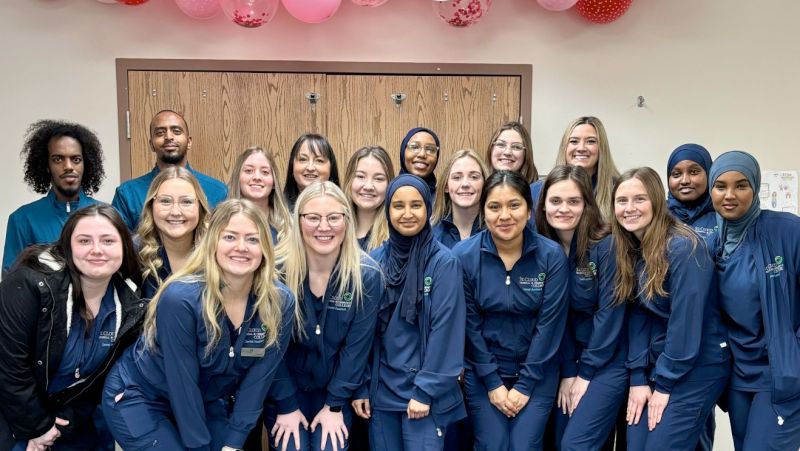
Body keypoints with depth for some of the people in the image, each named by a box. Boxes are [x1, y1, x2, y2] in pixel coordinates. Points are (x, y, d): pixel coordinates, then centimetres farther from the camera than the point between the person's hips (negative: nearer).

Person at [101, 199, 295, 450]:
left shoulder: (280, 302, -17)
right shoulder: (181, 298, -29)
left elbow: (258, 377, -11)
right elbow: (183, 385, -23)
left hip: (209, 401, 4)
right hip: (139, 397, -4)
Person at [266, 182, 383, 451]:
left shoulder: (367, 276, -15)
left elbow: (357, 345, -10)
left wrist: (334, 404, -8)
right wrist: (285, 405, -9)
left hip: (336, 391, 1)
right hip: (285, 391, 0)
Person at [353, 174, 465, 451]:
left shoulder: (444, 262, -9)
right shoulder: (374, 261, 1)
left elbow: (445, 331, -11)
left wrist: (426, 391, -13)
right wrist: (360, 386, 2)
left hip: (425, 391, -3)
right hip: (381, 389, 4)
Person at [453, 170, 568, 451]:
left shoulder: (552, 256, -11)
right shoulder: (463, 255, -12)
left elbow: (549, 324, -10)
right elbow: (469, 324, -8)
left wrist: (525, 385, -10)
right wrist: (492, 382, -8)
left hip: (537, 373, 0)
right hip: (481, 372, 0)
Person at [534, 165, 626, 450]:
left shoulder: (606, 245, -17)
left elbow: (609, 313, -16)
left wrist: (586, 373, -11)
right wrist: (567, 371, -5)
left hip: (608, 360, -5)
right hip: (569, 359, 5)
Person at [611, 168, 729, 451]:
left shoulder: (683, 247, -20)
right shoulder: (631, 250, 2)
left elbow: (686, 321, -21)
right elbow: (637, 316, 2)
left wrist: (664, 384, -14)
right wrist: (638, 377, -4)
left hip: (697, 367, -6)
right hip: (657, 365, 6)